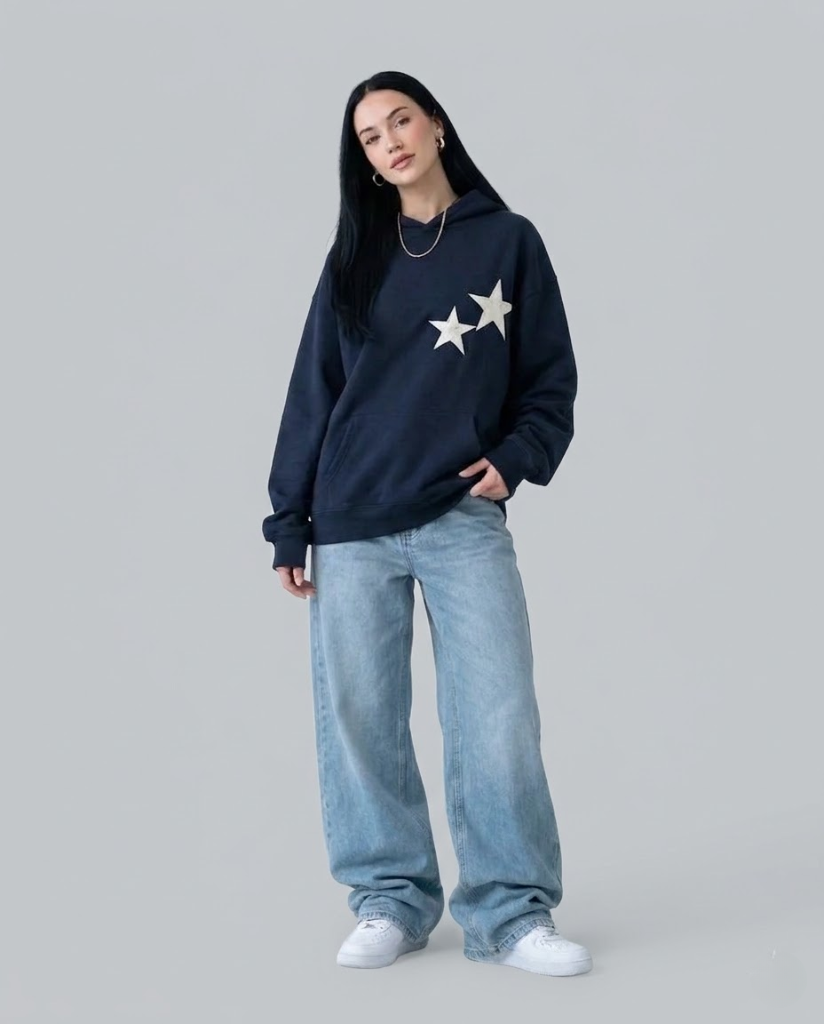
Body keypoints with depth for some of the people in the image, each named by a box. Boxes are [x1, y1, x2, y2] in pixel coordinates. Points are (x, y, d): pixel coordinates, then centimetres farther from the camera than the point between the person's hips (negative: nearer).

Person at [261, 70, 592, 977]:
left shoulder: (509, 241, 7)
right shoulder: (354, 259, 11)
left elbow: (550, 379, 8)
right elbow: (312, 393, 11)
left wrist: (516, 457, -9)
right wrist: (289, 521, 7)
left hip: (466, 520, -2)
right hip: (352, 527, 2)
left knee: (498, 718, -8)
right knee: (360, 720, 1)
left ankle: (510, 912, 0)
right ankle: (392, 900, 12)